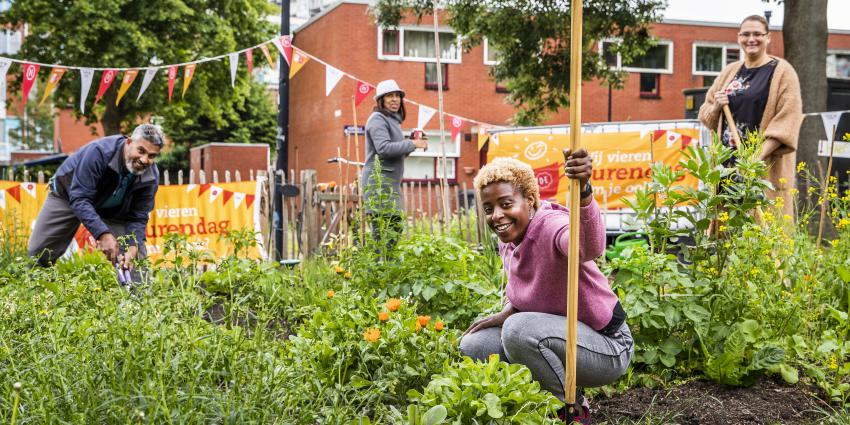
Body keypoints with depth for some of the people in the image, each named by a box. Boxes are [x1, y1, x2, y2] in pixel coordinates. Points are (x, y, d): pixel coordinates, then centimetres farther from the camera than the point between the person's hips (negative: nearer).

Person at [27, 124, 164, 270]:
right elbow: (79, 199, -38)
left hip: (111, 211, 3)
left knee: (137, 258, -10)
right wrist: (103, 234, -49)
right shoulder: (99, 152, -36)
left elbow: (138, 218, -18)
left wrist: (132, 249, -37)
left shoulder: (151, 177, -24)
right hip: (67, 195, -2)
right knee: (38, 255, -4)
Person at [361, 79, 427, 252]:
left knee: (394, 225, 13)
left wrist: (411, 141, 6)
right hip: (379, 179, -10)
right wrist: (412, 144, -17)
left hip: (391, 181, 10)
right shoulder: (378, 119, -9)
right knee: (384, 227, -11)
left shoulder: (393, 120, 21)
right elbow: (384, 148, -22)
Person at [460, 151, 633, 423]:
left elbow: (591, 248, -51)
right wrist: (506, 314, -3)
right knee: (472, 346, 0)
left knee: (519, 329, -32)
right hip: (563, 338, 8)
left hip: (606, 347, -8)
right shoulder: (507, 241, 0)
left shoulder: (551, 225, -25)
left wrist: (583, 191, -68)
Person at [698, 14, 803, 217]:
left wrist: (760, 154, -21)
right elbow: (705, 115, 18)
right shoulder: (729, 71, 15)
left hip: (766, 166, -5)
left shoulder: (782, 71, -1)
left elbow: (788, 120, -10)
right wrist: (716, 107, -5)